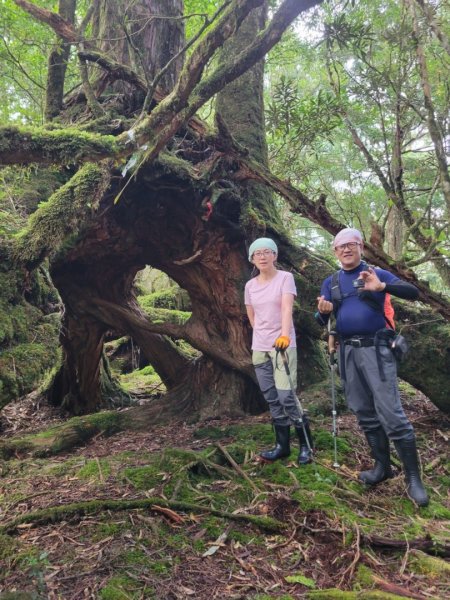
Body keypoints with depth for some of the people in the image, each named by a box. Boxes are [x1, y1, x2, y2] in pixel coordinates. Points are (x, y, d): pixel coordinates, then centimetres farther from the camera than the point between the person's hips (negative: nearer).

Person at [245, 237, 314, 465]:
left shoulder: (285, 277, -7)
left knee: (286, 396, -11)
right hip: (259, 348, 5)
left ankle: (306, 445, 6)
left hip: (283, 344, -5)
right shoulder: (250, 285, 7)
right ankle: (282, 445, 21)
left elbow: (287, 308, -22)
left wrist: (284, 335, -36)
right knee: (272, 399, 9)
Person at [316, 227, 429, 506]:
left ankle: (413, 477, 1)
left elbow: (413, 292, -9)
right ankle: (382, 465, 25)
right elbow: (322, 322, 9)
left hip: (376, 349, -4)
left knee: (391, 414, -9)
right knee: (365, 413, 11)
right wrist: (324, 311, -16)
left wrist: (382, 287, -26)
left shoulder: (377, 274, 2)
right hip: (348, 352, 5)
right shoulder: (331, 282, 13)